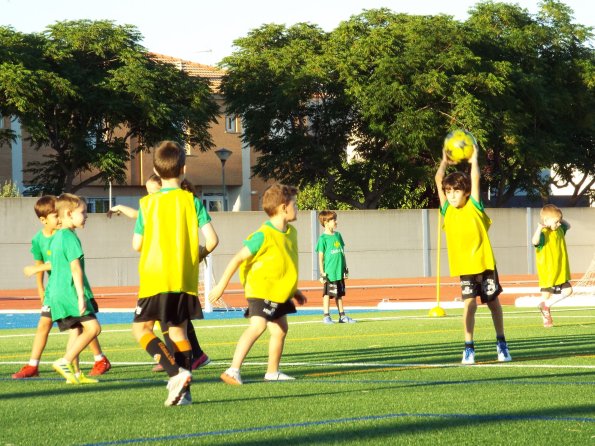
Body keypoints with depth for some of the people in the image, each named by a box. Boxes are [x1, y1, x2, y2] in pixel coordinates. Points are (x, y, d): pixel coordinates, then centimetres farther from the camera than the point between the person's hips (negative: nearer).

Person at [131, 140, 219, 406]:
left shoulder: (147, 203, -1)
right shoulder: (192, 201, 0)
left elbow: (137, 245, 4)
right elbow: (212, 239, -6)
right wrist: (198, 255, 15)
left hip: (155, 278, -2)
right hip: (186, 279, 3)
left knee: (141, 327, 2)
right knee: (178, 331, 11)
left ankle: (176, 372, -18)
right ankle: (183, 392, 4)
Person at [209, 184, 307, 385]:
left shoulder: (291, 232, 7)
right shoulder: (263, 236, -20)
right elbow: (238, 259, -17)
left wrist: (294, 290, 26)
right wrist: (221, 286, -17)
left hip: (279, 292, 9)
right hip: (260, 290, -9)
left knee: (280, 329, 15)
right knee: (258, 325, -24)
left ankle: (272, 372, 31)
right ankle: (233, 370, -26)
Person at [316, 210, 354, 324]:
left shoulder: (338, 235, 10)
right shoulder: (323, 238, -8)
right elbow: (321, 257, -8)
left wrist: (345, 268, 16)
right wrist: (322, 273, -12)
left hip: (339, 272, 6)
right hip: (329, 272, -6)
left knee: (339, 294, 12)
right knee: (327, 294, 0)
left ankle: (342, 316, 17)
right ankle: (326, 316, 5)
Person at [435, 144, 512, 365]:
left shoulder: (474, 207, -3)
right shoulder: (447, 211, 2)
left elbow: (475, 179, -9)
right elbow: (438, 180, 2)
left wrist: (474, 159, -3)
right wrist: (445, 162, 6)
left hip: (484, 263, -1)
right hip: (464, 267, 1)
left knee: (493, 303, 10)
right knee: (469, 304, -9)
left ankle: (501, 344, 24)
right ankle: (469, 348, -5)